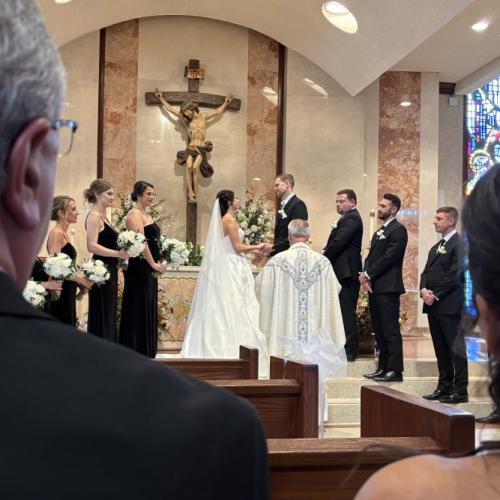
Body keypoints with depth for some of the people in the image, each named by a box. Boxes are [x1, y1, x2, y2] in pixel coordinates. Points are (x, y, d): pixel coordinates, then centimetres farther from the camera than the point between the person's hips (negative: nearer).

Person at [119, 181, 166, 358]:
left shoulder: (147, 215, 18)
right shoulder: (135, 214, -10)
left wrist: (160, 261, 7)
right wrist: (154, 264, -19)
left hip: (150, 269, 9)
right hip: (139, 268, -9)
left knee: (149, 309, 12)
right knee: (139, 309, -4)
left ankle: (146, 352, 18)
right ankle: (136, 351, 2)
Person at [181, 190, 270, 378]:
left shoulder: (223, 219, 15)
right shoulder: (229, 219, -12)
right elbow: (237, 247, -15)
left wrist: (252, 250, 17)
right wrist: (256, 247, -1)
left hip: (224, 268, 9)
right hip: (231, 269, -9)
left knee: (220, 309, 8)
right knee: (232, 308, -6)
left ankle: (217, 347, 9)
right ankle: (233, 349, -4)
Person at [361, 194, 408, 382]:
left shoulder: (398, 230, -8)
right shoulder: (380, 232, 22)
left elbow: (389, 257, -16)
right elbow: (371, 256, 16)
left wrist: (368, 274, -12)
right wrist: (365, 275, -2)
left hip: (388, 287, -9)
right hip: (375, 287, 9)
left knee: (391, 330, -8)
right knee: (379, 330, 12)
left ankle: (395, 371, -5)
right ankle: (383, 368, 18)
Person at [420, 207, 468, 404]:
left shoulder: (459, 244, -8)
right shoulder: (436, 247, 21)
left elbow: (454, 274, -15)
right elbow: (426, 271, 17)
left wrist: (435, 295, -13)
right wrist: (423, 290, -2)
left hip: (449, 306, -8)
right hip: (433, 305, 9)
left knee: (456, 348, -4)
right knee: (441, 349, 12)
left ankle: (460, 391, 0)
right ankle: (444, 387, 18)